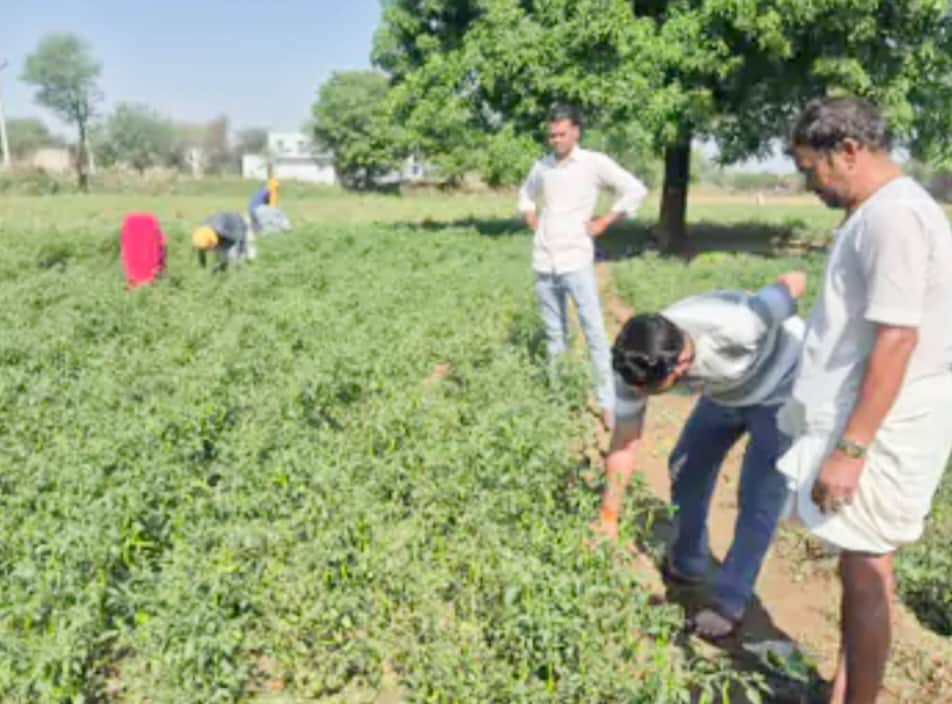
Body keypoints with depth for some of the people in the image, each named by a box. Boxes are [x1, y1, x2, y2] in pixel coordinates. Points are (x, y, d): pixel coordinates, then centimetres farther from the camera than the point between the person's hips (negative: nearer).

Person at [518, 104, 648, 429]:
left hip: (575, 261, -4)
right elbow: (525, 194, 29)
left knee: (594, 332, -6)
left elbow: (636, 190, -6)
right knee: (554, 335, 11)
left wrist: (603, 223, -6)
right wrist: (532, 220, 12)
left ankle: (608, 403, 0)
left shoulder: (594, 162, -4)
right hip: (543, 263, 5)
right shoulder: (542, 166, 9)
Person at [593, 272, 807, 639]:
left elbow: (795, 281, -26)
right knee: (685, 469, 11)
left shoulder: (738, 327, -46)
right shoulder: (637, 362, -28)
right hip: (725, 393, 5)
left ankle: (729, 602, 10)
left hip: (781, 388, -5)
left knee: (759, 498, -6)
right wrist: (608, 518, -14)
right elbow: (625, 442, -17)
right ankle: (686, 565, 32)